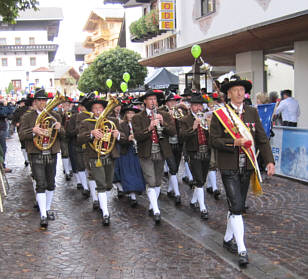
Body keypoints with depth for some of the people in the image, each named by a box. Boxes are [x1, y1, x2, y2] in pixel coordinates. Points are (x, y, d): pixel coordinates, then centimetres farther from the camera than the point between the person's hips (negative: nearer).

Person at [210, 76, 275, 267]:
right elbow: (215, 140, -7)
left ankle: (228, 239, 33)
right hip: (229, 168, -4)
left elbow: (262, 138, 6)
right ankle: (242, 250, -5)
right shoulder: (219, 114, -4)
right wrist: (234, 142, -22)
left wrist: (270, 160, -4)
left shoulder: (252, 113, 7)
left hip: (247, 167, 5)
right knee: (236, 207, -10)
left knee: (238, 206, 14)